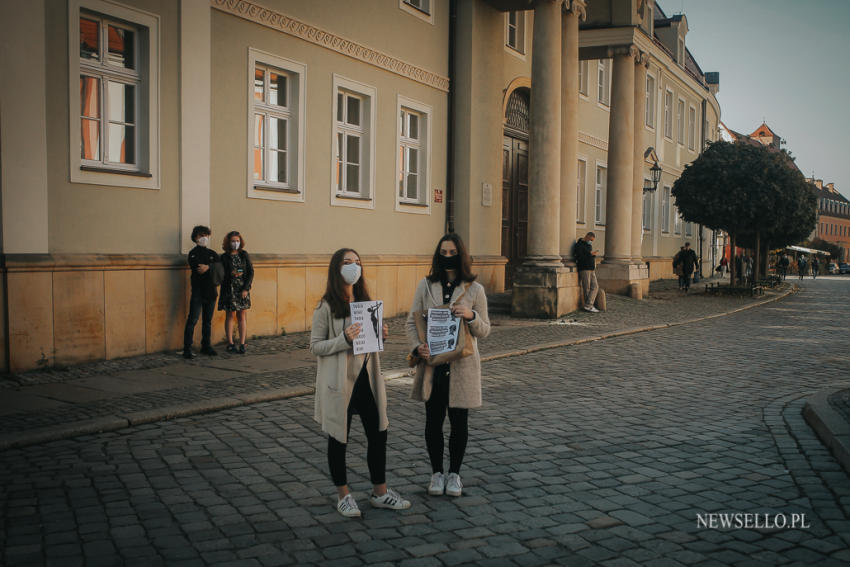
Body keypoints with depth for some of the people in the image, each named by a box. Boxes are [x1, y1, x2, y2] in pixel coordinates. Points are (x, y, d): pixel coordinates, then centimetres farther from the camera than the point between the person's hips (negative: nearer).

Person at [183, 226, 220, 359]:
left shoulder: (212, 254, 15)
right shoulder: (193, 253, 1)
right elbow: (198, 269, -15)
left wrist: (208, 267, -17)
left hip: (211, 290, 5)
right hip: (198, 290, -5)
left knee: (208, 321, 11)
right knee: (192, 320, -8)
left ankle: (206, 346, 19)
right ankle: (187, 349, -6)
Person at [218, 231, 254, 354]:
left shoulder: (244, 255, 5)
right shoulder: (224, 257, 0)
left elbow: (251, 272, 3)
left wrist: (246, 288, -6)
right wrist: (231, 274, -18)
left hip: (243, 290, 2)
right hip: (229, 290, -2)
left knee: (242, 317, 2)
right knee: (230, 316, 5)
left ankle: (242, 344, 6)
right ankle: (230, 344, 12)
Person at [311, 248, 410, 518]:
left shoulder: (365, 301, 10)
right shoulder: (326, 307, -10)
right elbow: (315, 346, -11)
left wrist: (380, 334, -2)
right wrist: (344, 339, -24)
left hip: (366, 377, 6)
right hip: (339, 381, -6)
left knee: (378, 435, 10)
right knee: (338, 439, 7)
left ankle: (380, 492, 25)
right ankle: (343, 495, 24)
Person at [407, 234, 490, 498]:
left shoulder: (474, 289, 0)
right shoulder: (426, 285, 3)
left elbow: (484, 330, 2)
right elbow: (412, 322, 4)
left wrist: (470, 316, -18)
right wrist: (417, 346, -15)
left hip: (462, 365, -1)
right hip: (432, 365, 1)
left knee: (459, 423, 7)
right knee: (433, 422, 8)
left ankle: (454, 474, 26)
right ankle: (437, 473, 26)